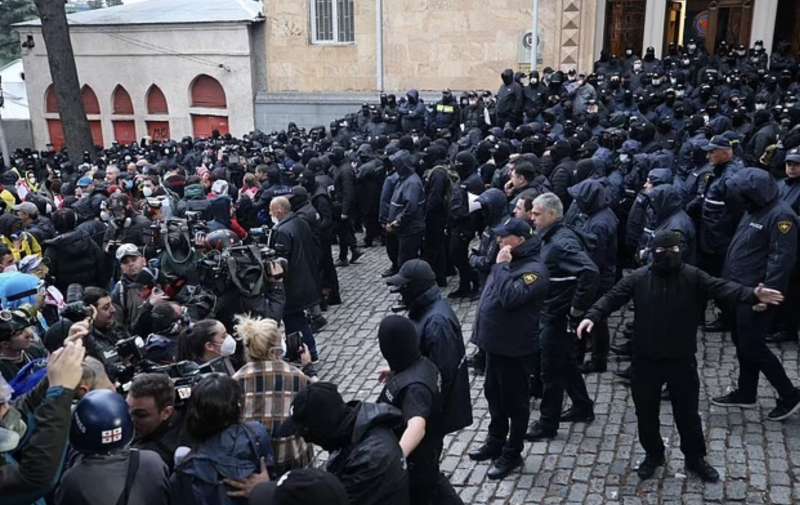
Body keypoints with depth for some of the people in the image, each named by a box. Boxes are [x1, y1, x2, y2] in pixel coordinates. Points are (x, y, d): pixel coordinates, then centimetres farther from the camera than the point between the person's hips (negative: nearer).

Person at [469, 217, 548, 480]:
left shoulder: (533, 269, -21)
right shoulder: (510, 261, 7)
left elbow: (510, 298, -35)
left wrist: (501, 266, -25)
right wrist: (483, 331, 18)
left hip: (515, 349, -9)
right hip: (495, 343, 9)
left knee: (514, 402, 6)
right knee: (493, 394, 21)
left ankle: (512, 454, 21)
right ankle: (496, 441, 39)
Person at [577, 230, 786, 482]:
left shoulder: (693, 277, -6)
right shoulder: (638, 278, -5)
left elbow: (722, 288, -17)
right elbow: (612, 297, -7)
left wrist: (752, 295, -35)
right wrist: (592, 316, -24)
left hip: (682, 360, -1)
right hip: (645, 360, 1)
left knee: (687, 412, 12)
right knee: (646, 412, 14)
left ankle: (695, 458, 34)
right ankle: (653, 454, 36)